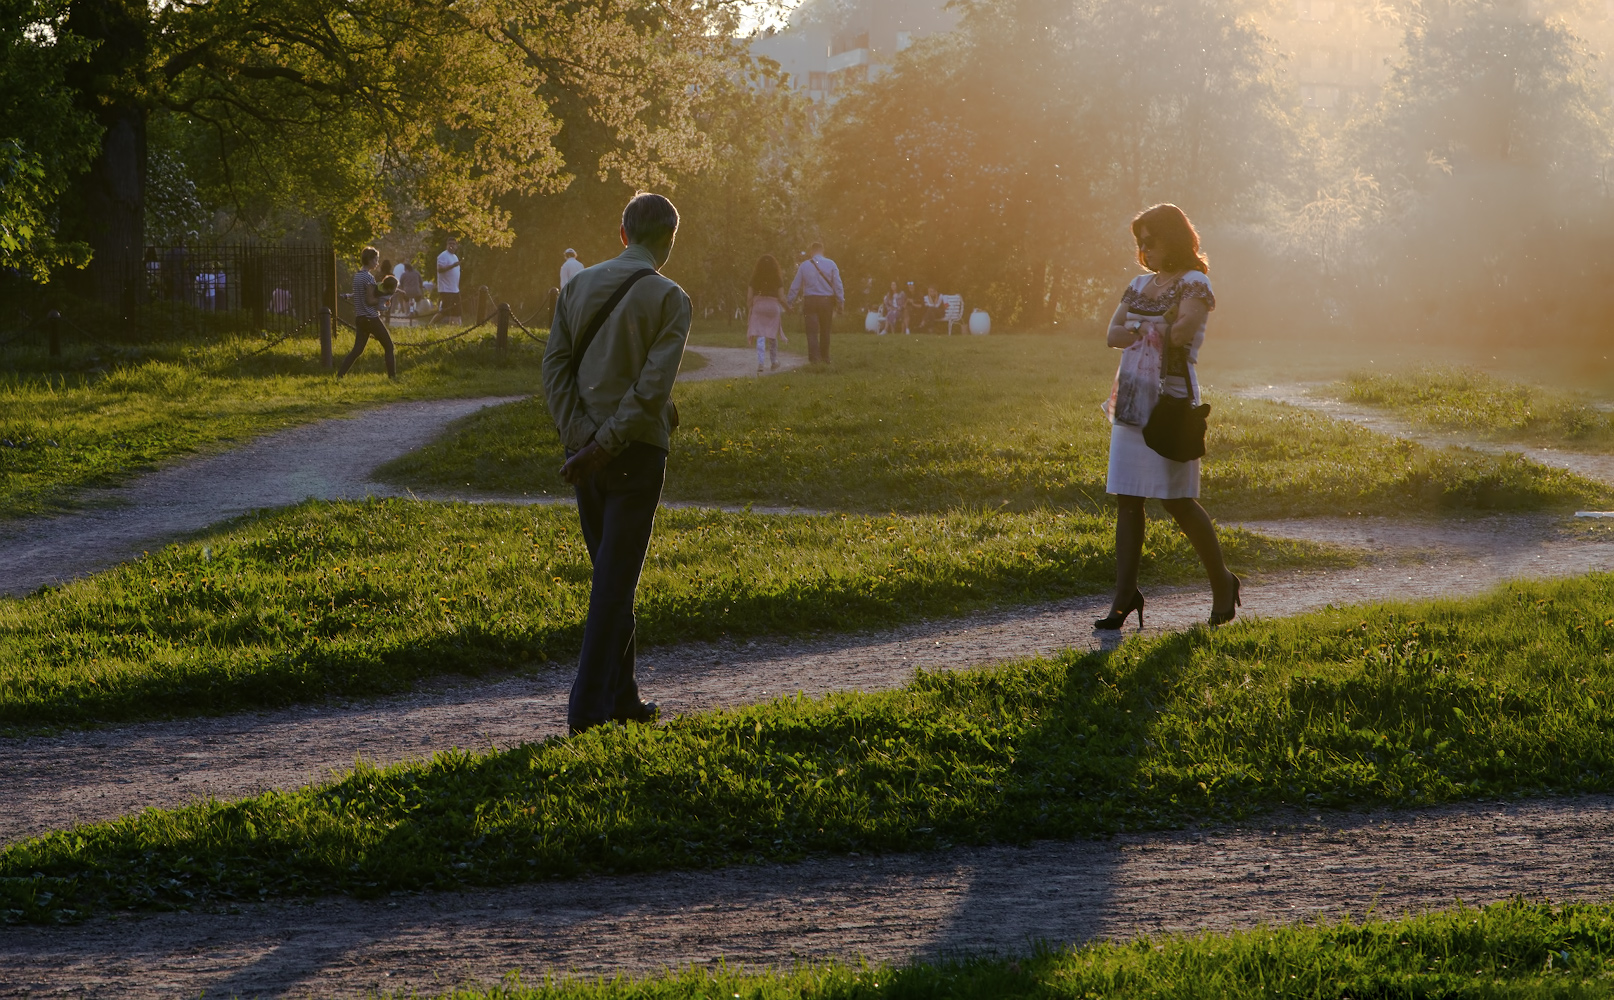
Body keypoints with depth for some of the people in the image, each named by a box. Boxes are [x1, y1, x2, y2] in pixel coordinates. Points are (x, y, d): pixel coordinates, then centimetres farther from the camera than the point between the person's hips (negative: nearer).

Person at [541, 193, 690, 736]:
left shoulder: (578, 285, 7)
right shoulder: (669, 299, -8)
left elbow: (555, 366, -1)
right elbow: (652, 388, -17)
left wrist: (582, 440, -7)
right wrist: (604, 446, -16)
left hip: (585, 449, 5)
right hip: (636, 452, -5)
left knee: (610, 574, 16)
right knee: (616, 578, -1)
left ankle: (621, 695, 21)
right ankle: (589, 703, -5)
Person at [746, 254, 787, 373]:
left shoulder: (755, 278, 2)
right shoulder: (778, 279, -1)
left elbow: (749, 297, 3)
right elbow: (781, 297, -2)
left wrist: (749, 310, 13)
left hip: (758, 305, 0)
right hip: (773, 306, 0)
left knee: (760, 337, -4)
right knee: (772, 336, 15)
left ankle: (760, 363, -18)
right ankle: (774, 362, 25)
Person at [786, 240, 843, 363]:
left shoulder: (804, 265, 1)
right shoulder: (831, 264, -1)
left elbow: (795, 285, 4)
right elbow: (837, 285, -4)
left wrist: (789, 302, 11)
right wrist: (841, 302, 2)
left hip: (810, 301, -1)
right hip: (827, 301, 1)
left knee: (812, 330, -1)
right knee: (825, 330, 13)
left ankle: (814, 358, -13)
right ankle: (825, 357, 20)